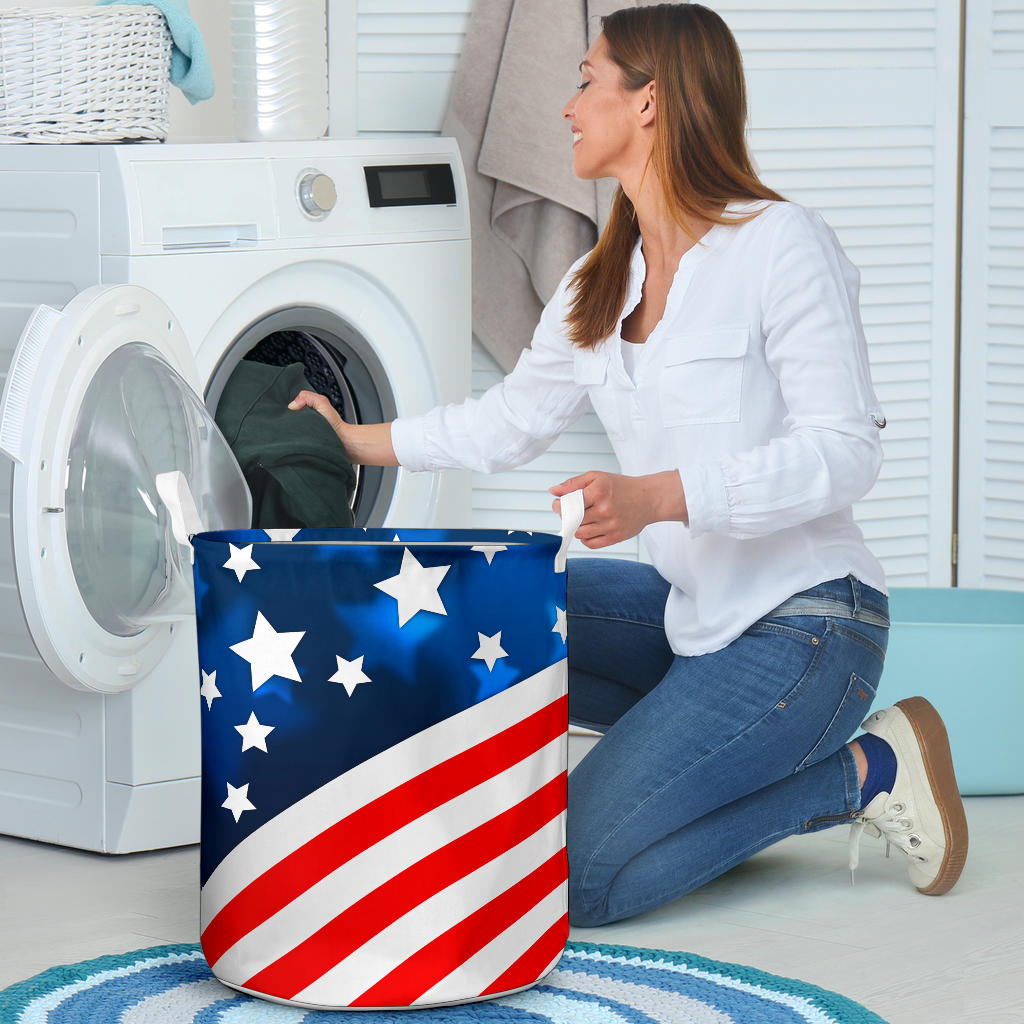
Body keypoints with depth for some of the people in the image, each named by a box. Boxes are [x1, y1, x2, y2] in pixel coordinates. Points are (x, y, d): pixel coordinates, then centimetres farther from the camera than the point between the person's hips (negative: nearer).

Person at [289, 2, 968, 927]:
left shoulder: (783, 245, -14)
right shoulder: (597, 288, 11)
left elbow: (845, 452, -18)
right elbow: (511, 420, 24)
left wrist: (658, 496, -28)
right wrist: (361, 442, 25)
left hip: (804, 622, -8)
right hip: (688, 610, 8)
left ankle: (860, 772, -2)